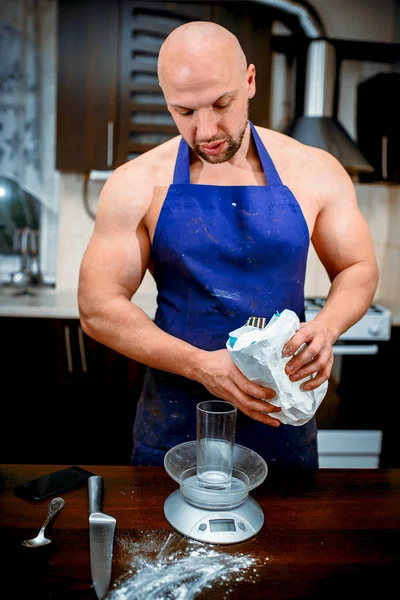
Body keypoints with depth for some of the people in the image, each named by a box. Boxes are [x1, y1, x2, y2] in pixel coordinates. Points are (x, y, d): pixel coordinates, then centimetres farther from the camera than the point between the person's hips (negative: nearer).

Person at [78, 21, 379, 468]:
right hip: (175, 420, 0)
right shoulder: (136, 185, -9)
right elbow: (97, 309, -10)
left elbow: (358, 269, 5)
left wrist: (325, 327, -17)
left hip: (283, 411, 1)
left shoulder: (315, 172, -5)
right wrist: (201, 365, -22)